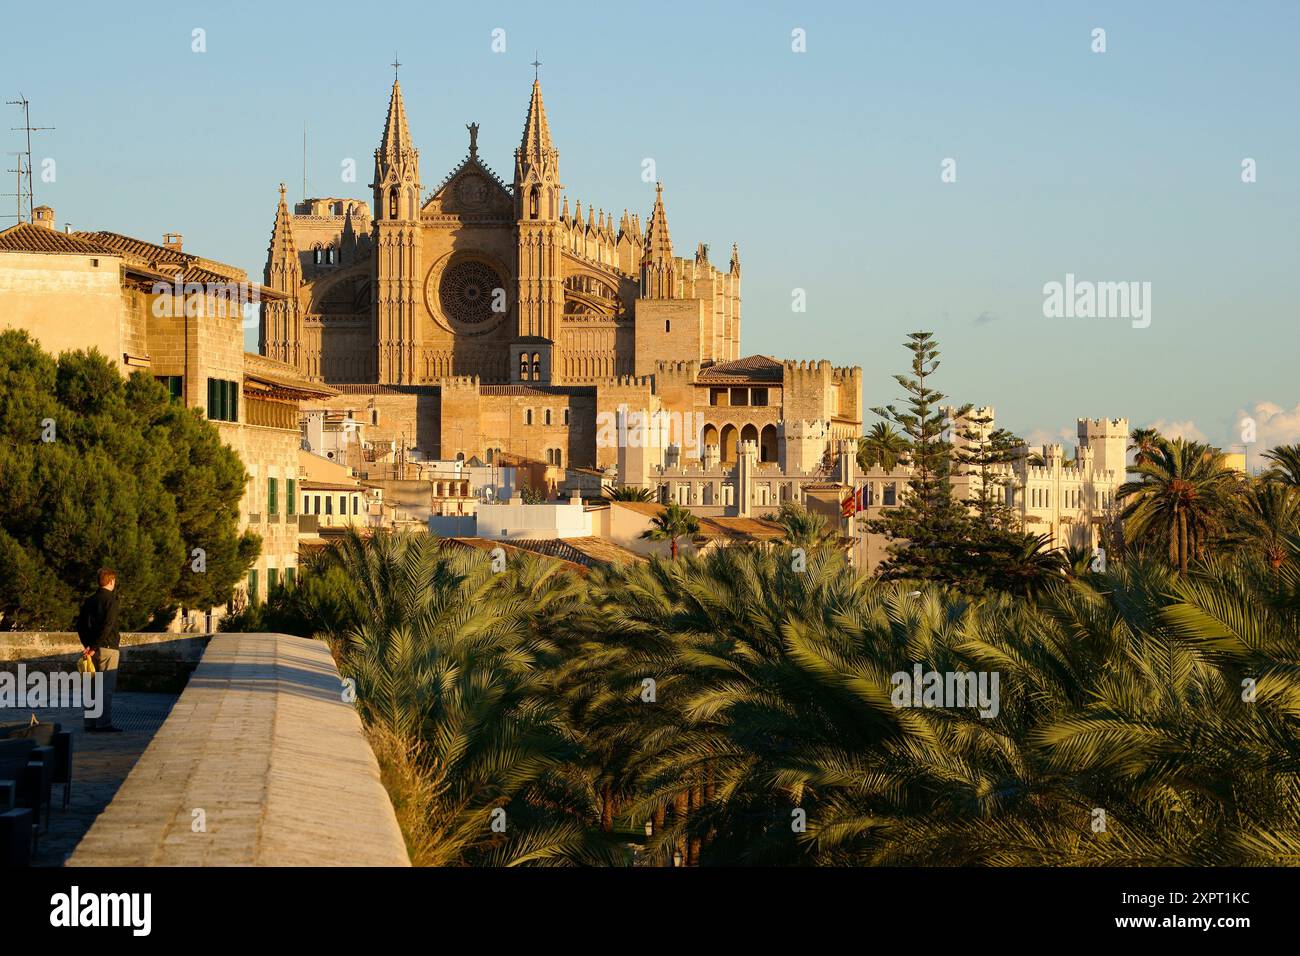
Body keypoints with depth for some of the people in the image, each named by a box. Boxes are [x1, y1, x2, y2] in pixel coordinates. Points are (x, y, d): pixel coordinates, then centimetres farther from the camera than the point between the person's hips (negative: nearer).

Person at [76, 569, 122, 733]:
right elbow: (107, 626, -20)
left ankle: (91, 722, 15)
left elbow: (80, 625, 13)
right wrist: (94, 647, -17)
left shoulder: (89, 601, 11)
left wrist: (88, 645, 12)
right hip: (108, 648, -7)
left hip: (94, 650, 7)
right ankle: (104, 723, -7)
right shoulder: (111, 600, -11)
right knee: (106, 688, -5)